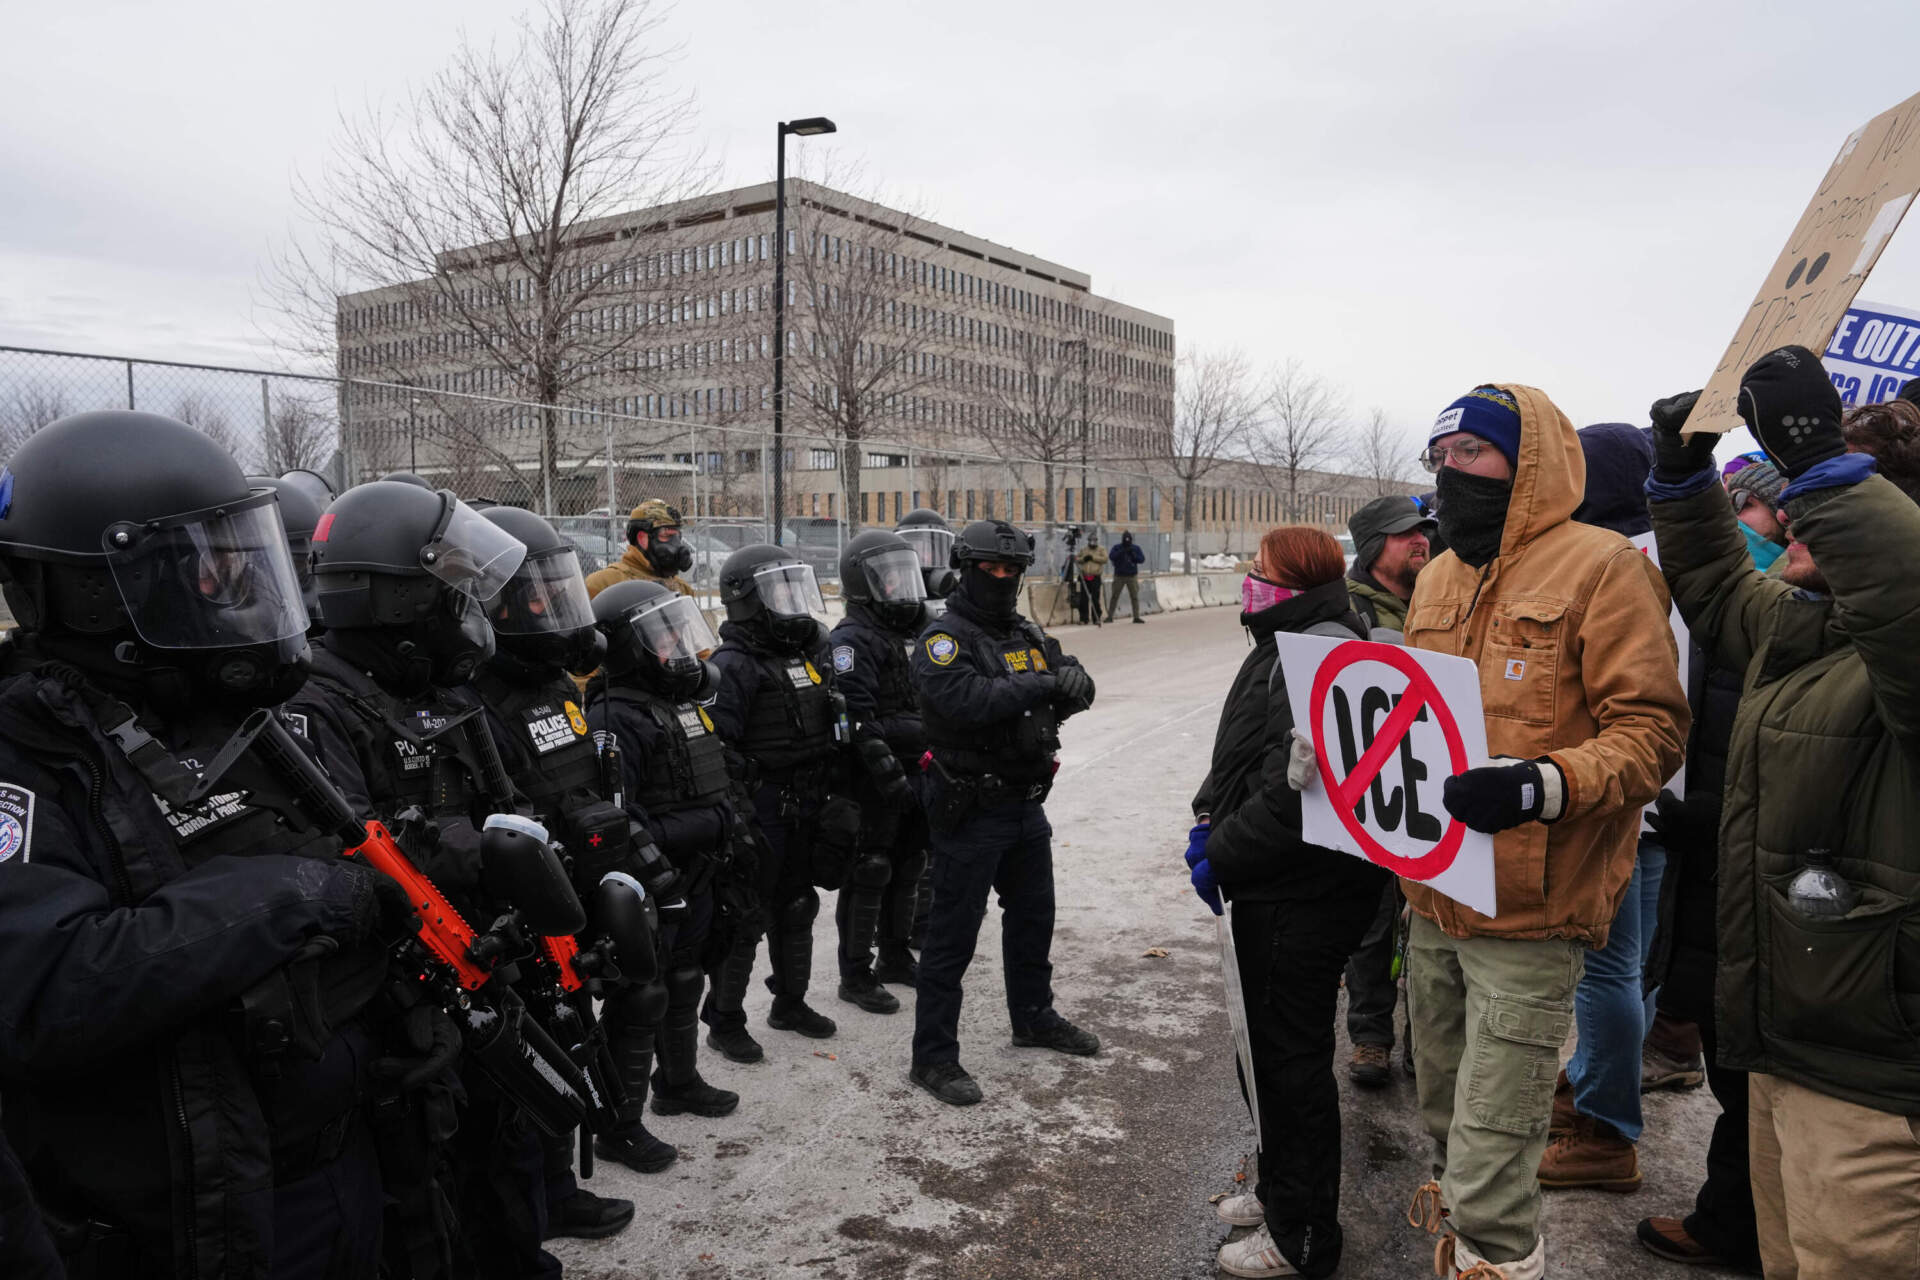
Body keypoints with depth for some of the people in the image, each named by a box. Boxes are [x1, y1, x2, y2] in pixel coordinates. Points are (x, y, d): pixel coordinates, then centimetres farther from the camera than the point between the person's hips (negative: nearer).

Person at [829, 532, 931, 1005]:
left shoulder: (907, 634, 15)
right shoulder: (851, 640, -14)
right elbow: (857, 720, -23)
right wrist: (891, 777, -27)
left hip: (912, 777, 9)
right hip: (874, 785, -9)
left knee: (906, 871, 18)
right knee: (868, 877, 0)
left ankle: (895, 959, 33)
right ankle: (855, 977, 12)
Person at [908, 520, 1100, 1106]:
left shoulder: (1029, 635, 10)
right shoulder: (944, 639, -14)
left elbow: (1076, 689, 3)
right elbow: (967, 701, -31)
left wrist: (1071, 682, -21)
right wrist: (1040, 686, -25)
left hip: (1027, 808, 8)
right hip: (970, 814, -8)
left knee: (1033, 917, 23)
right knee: (953, 936, 0)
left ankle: (1034, 1018, 43)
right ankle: (933, 1056, 11)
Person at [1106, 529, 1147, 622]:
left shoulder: (1136, 548, 4)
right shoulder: (1117, 547, 1)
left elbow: (1142, 559, -5)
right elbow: (1111, 556, -15)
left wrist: (1133, 554, -18)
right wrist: (1121, 552, -24)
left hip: (1132, 576, 1)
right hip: (1119, 576, -1)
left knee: (1134, 597, -1)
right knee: (1114, 596, 1)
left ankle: (1136, 617, 3)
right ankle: (1110, 616, 7)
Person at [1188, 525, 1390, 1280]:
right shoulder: (1286, 645, 12)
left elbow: (1293, 790, -29)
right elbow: (1238, 753, 19)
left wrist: (1222, 856, -18)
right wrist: (1208, 817, 6)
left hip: (1302, 899, -10)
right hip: (1271, 889, 11)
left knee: (1290, 1056, 3)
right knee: (1266, 1042, 22)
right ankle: (1279, 1189, 41)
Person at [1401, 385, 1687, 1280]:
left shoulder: (1599, 566, -10)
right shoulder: (1436, 578, 12)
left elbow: (1651, 730, -13)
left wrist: (1544, 785, -28)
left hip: (1528, 913, -7)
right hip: (1432, 902, 7)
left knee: (1490, 1164, -2)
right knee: (1446, 1116, 23)